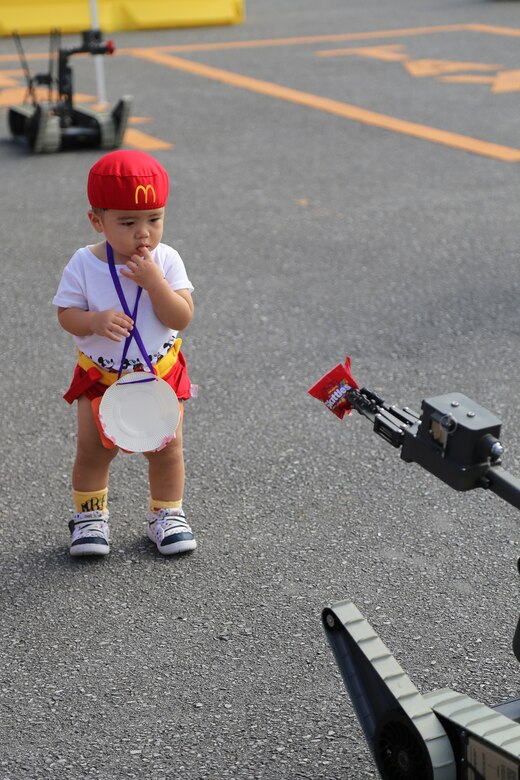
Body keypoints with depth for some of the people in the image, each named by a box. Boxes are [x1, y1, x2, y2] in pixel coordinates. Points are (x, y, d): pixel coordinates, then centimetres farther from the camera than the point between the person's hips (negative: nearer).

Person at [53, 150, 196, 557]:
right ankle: (90, 516, 24)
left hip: (160, 373, 1)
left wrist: (154, 282, -30)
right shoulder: (84, 264, -14)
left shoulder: (166, 260, -13)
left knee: (168, 446, 6)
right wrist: (95, 320, -32)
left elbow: (182, 318, -17)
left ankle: (167, 513, 25)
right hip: (101, 377, 0)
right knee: (93, 449, 5)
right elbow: (66, 314, -12)